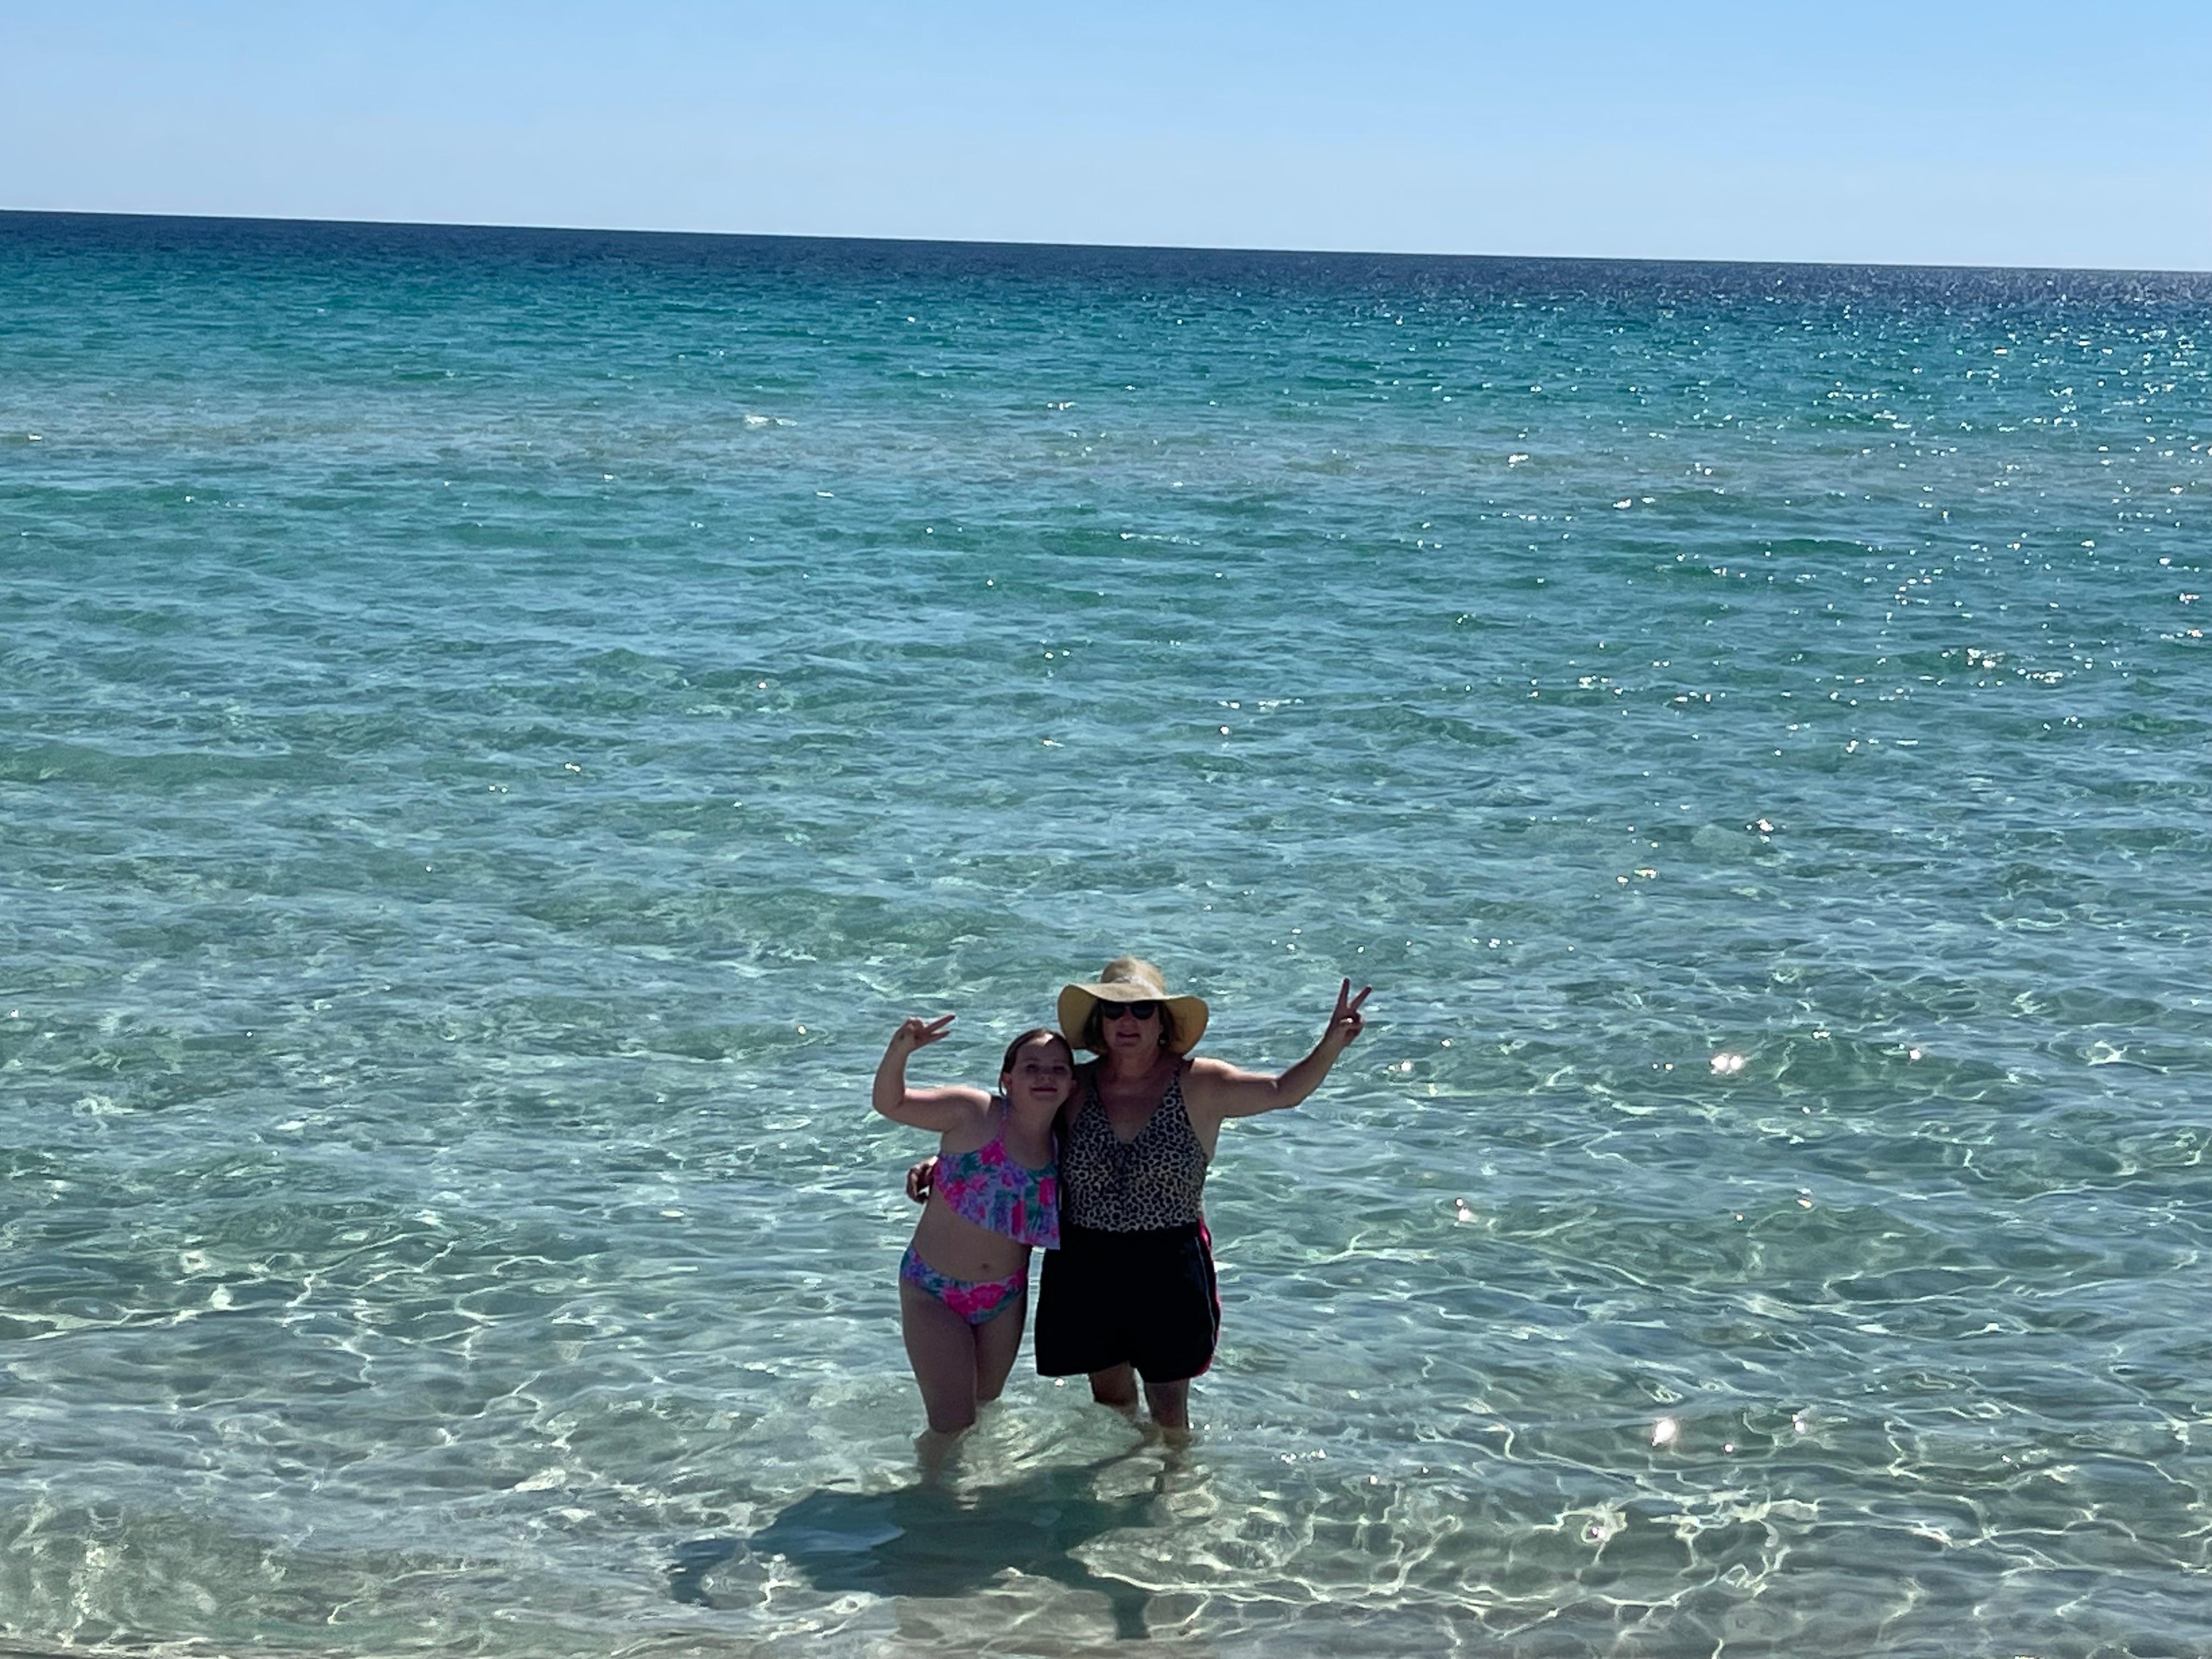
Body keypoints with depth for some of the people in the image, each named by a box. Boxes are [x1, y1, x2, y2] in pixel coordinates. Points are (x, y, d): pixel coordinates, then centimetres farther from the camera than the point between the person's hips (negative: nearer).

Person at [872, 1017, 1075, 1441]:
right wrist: (899, 1051, -35)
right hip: (935, 1293, -5)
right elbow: (889, 1103, -17)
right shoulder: (973, 1113, -17)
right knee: (953, 1426, -5)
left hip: (1005, 1298, 5)